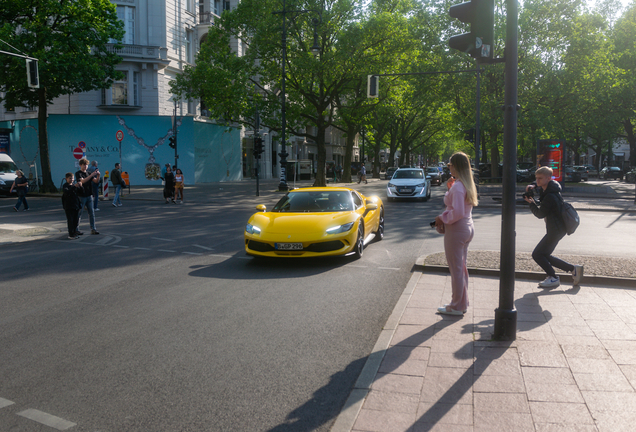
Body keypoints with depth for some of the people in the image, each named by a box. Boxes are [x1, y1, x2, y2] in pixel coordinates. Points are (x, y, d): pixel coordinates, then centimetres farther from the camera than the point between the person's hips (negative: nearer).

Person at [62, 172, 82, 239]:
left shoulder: (74, 185, 12)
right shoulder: (65, 186, -7)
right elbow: (67, 192, -27)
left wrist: (80, 186, -8)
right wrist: (74, 187, -36)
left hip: (76, 205, 6)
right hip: (69, 207, -6)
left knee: (76, 220, 9)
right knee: (70, 221, -3)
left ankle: (74, 233, 19)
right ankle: (71, 235, 2)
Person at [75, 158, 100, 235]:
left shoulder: (88, 173, 13)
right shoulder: (78, 173, -6)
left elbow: (96, 181, 6)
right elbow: (83, 181, -24)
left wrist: (98, 175, -14)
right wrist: (92, 175, -31)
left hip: (89, 196, 6)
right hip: (81, 196, -6)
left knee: (91, 213, 4)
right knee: (79, 213, 1)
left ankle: (93, 229, 7)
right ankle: (76, 229, 12)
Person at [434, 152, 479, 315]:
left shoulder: (457, 186, -21)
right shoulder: (468, 184, 9)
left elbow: (457, 213, -26)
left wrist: (442, 218, -12)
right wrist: (450, 188, 9)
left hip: (456, 230, -10)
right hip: (467, 228, 10)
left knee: (456, 269, 0)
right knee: (462, 267, 18)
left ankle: (457, 307, 11)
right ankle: (462, 302, 29)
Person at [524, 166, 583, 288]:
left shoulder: (550, 196, -23)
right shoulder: (547, 189, 7)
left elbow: (540, 214, -16)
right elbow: (539, 185, 28)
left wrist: (531, 203, -4)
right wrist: (532, 186, 6)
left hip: (555, 230, -10)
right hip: (557, 228, 10)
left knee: (537, 254, -7)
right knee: (545, 255, 15)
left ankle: (553, 278, 1)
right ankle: (573, 269, 18)